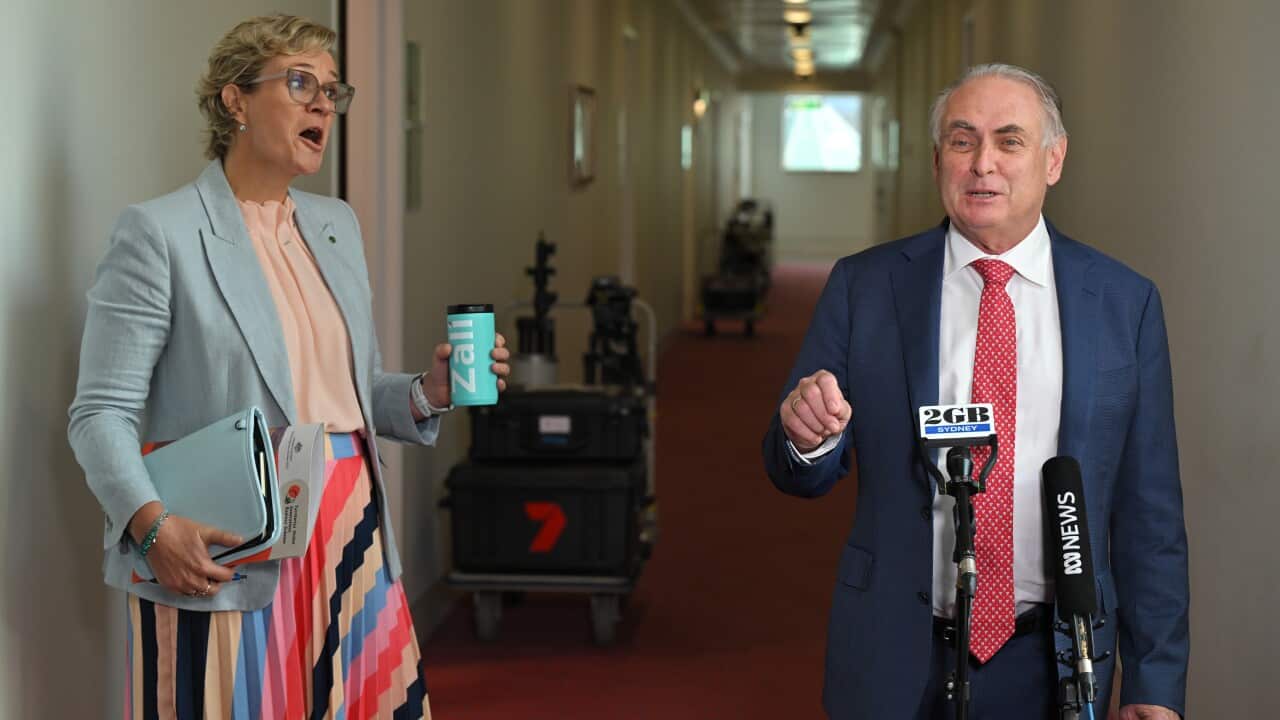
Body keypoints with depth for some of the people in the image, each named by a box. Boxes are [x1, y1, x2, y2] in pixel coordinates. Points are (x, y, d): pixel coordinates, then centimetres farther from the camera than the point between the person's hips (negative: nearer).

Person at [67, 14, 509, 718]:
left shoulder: (337, 224, 16)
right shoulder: (159, 231, -5)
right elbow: (102, 414, -9)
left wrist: (427, 393, 1)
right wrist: (153, 526, -25)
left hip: (355, 547, 6)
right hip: (222, 561, -6)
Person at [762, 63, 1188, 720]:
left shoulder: (1125, 303, -1)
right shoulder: (862, 286, -2)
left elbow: (1148, 511, 0)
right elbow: (799, 475, 1)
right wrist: (806, 436, -22)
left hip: (1048, 666, 0)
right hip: (894, 664, 0)